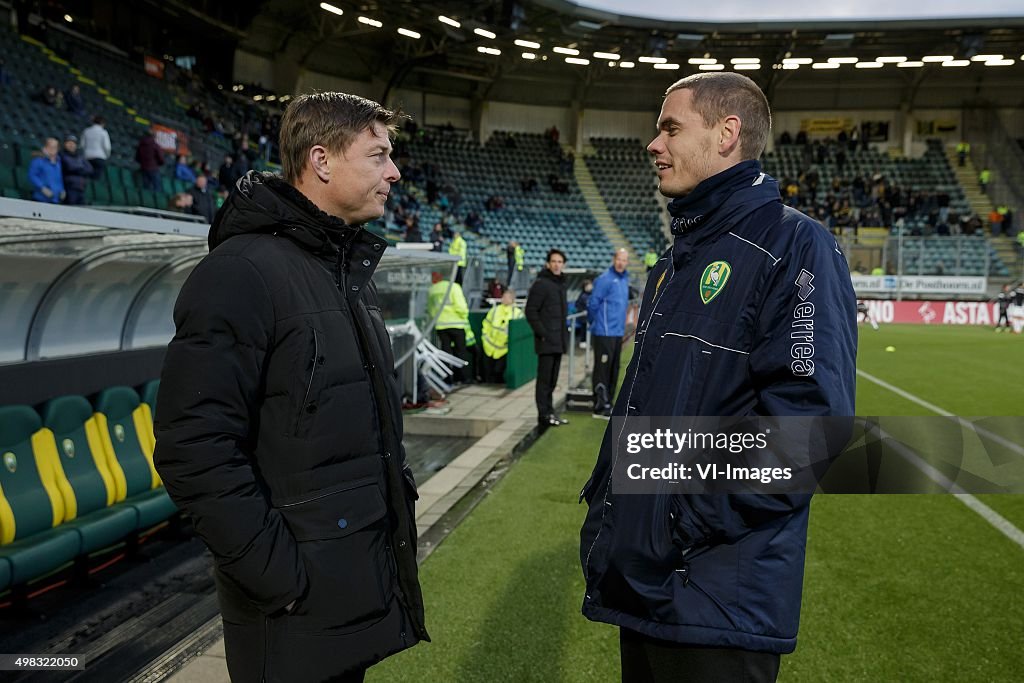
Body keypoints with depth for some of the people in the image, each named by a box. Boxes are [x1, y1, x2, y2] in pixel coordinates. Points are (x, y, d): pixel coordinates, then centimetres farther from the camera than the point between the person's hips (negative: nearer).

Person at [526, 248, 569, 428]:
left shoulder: (561, 284, 15)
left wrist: (564, 331, 14)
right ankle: (544, 415, 3)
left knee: (552, 380, 14)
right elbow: (531, 312, -14)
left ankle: (550, 412, 21)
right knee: (544, 379, -3)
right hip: (546, 341, -8)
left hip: (559, 341, 8)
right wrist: (542, 334, -17)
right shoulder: (540, 284, -11)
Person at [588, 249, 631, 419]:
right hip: (604, 333, -8)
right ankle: (600, 407, -2)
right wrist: (594, 323, -1)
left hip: (618, 332, 9)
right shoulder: (605, 279, -13)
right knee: (602, 369, -5)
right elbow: (593, 304, -12)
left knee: (614, 370, 13)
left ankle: (607, 403, 21)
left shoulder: (624, 279, 14)